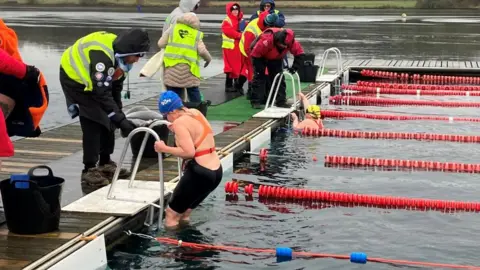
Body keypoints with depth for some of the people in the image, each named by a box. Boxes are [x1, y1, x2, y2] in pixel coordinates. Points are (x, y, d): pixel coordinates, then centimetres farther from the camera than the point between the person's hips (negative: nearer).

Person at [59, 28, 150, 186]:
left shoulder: (120, 55, -9)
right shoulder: (102, 54, -37)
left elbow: (116, 86, 2)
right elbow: (101, 92, -39)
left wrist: (118, 114, -2)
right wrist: (120, 119, -39)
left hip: (96, 81, 9)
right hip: (74, 78, -9)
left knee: (108, 120, 6)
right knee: (92, 124, -15)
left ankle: (105, 163, 19)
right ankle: (89, 170, -8)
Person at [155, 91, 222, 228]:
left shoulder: (179, 122, -15)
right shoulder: (195, 112, 10)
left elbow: (189, 152, -24)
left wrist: (165, 148, -14)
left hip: (200, 173, -9)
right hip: (216, 171, 9)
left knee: (171, 214, 3)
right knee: (183, 213, 23)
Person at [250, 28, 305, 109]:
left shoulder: (291, 41, -29)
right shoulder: (266, 40, -43)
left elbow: (300, 53, -15)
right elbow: (255, 55, -34)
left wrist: (294, 67, -23)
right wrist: (260, 70, -28)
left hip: (276, 58, 5)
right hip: (260, 57, -5)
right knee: (259, 77, -11)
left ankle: (281, 101, 5)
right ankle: (255, 101, -8)